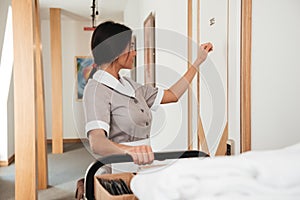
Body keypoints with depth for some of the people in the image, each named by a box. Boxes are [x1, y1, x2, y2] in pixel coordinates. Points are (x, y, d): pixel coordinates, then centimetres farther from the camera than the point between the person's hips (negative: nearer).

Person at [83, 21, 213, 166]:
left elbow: (172, 95, 22)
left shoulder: (128, 84, 16)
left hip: (142, 165, 7)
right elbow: (97, 142, -26)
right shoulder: (97, 89, -12)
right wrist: (128, 150, -47)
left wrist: (199, 60, 26)